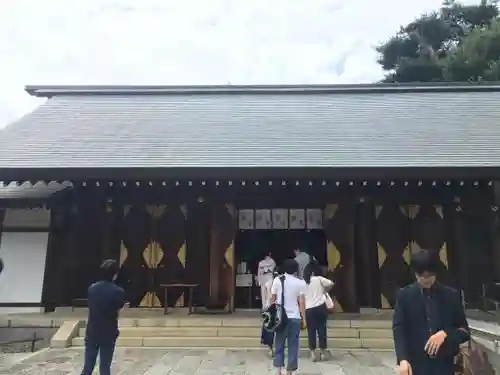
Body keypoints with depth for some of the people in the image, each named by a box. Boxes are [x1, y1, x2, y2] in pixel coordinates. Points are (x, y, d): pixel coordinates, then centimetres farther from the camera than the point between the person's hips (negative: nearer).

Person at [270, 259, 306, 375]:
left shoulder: (277, 280, 2)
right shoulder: (300, 283, -1)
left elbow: (272, 299, 2)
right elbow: (301, 302, -4)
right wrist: (304, 319, 1)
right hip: (295, 318, -1)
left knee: (279, 345, 11)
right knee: (293, 346, 8)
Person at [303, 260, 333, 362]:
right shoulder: (319, 279, 0)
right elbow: (331, 283, -7)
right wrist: (324, 291, 8)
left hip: (309, 309, 1)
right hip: (321, 307, -1)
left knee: (311, 331, 5)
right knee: (322, 330, 8)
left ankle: (313, 354, 7)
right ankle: (323, 352, 15)